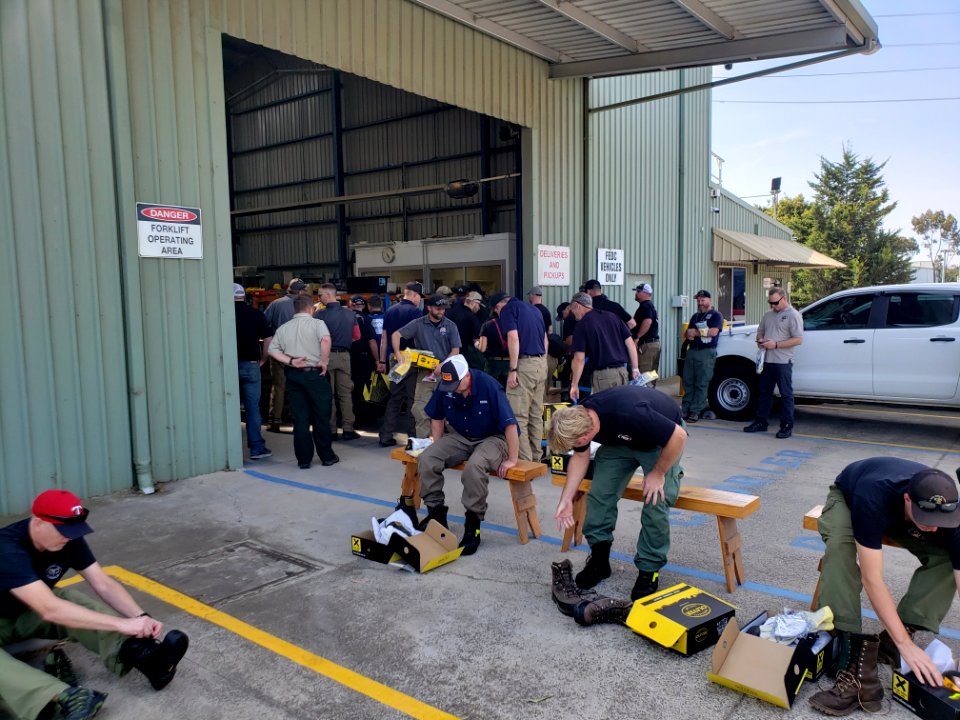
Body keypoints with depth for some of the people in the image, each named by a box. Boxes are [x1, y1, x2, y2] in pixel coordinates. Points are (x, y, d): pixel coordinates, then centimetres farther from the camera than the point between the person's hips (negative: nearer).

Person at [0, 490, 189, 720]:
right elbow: (50, 610, -44)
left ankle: (141, 655, -44)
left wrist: (140, 617, -32)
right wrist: (122, 624, -46)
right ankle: (62, 697, -56)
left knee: (77, 603, -26)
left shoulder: (69, 539, -14)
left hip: (31, 613, 5)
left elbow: (104, 584, -15)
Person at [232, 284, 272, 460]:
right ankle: (257, 448, 5)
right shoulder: (256, 314, 0)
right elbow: (268, 339, -3)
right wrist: (262, 360, 8)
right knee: (252, 407, 4)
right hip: (251, 365, 0)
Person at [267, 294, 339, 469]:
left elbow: (272, 350, 2)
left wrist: (290, 361, -4)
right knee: (321, 417, 7)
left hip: (293, 375, 4)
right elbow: (325, 340, -25)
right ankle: (327, 457, 15)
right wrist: (324, 361, -16)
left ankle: (304, 460, 9)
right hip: (314, 374, -3)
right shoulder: (317, 323, -5)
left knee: (300, 418, 7)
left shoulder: (283, 328, 9)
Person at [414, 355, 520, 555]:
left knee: (475, 465, -37)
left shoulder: (488, 386, -24)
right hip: (460, 437, 5)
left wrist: (512, 459, -20)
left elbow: (510, 424, -23)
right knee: (427, 459, -19)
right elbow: (437, 418, 8)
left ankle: (473, 525, -20)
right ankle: (436, 514, -4)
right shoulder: (445, 386, -9)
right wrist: (439, 449, 3)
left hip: (492, 438, -5)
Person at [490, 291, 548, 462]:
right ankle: (536, 458, 17)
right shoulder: (533, 308, 21)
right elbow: (545, 339, 21)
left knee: (518, 416, -4)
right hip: (541, 363, 8)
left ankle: (524, 460, -5)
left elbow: (513, 338, -15)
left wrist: (513, 369, -15)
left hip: (524, 363, -8)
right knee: (536, 415, 12)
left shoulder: (508, 309, -2)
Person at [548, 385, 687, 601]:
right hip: (620, 439, 6)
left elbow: (678, 436, -31)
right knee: (599, 493, -6)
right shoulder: (578, 419, -20)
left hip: (662, 439, -6)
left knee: (656, 502, -18)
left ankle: (649, 570, -1)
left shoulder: (629, 415, -43)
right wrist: (566, 499, -3)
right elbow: (580, 456, -1)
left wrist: (658, 473, -21)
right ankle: (599, 559, 10)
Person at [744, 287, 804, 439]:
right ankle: (760, 422, 21)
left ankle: (787, 426, 5)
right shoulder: (768, 315, 14)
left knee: (786, 394, 0)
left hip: (783, 362, -7)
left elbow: (798, 339, -13)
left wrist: (776, 344, -19)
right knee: (763, 392, 13)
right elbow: (760, 331, 25)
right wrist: (760, 340, 1)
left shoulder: (793, 315, -7)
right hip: (766, 360, 7)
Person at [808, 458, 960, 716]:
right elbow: (872, 579, -41)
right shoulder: (873, 498, -45)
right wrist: (906, 645, -40)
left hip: (900, 515, 4)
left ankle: (892, 641, -17)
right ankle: (857, 663, -38)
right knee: (840, 548, -36)